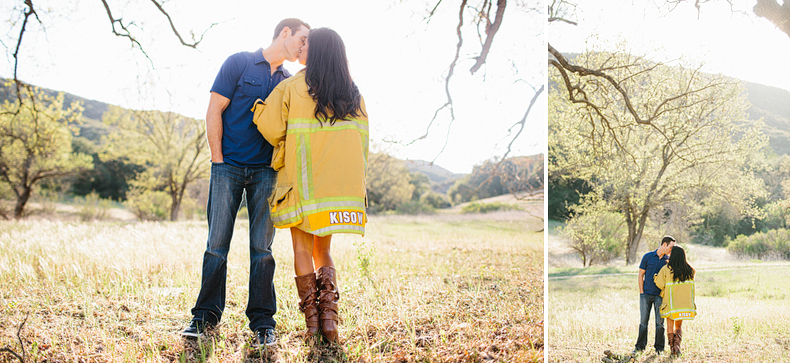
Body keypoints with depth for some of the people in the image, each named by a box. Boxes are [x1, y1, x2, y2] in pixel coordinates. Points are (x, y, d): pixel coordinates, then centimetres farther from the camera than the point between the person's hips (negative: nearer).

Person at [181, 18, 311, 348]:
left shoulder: (288, 81, 14)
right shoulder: (239, 63, 1)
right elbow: (214, 112, -1)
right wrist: (218, 160, -5)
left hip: (265, 172, 3)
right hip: (228, 167, -3)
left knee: (262, 247, 1)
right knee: (217, 244, -2)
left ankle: (262, 321, 5)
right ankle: (206, 316, 8)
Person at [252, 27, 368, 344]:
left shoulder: (292, 87, -4)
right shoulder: (353, 95, 9)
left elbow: (270, 127, -8)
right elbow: (361, 140, 9)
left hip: (302, 181, -4)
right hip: (340, 183, 4)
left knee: (303, 251, 7)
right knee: (322, 250, 15)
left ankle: (312, 320, 2)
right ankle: (329, 313, -3)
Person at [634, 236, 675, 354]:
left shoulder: (669, 260, 4)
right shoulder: (648, 257, -1)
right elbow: (640, 275, 1)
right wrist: (641, 292, -2)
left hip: (659, 295, 1)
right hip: (646, 294, -1)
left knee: (659, 322, 0)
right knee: (643, 321, 3)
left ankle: (659, 347, 9)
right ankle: (640, 346, 12)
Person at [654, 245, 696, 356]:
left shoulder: (666, 269, -12)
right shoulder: (689, 270, -2)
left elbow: (660, 284, -14)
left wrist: (656, 277, 8)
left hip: (670, 303, -2)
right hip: (684, 304, 3)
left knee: (670, 326, 12)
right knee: (679, 326, 16)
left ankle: (672, 348, 8)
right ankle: (677, 345, -2)